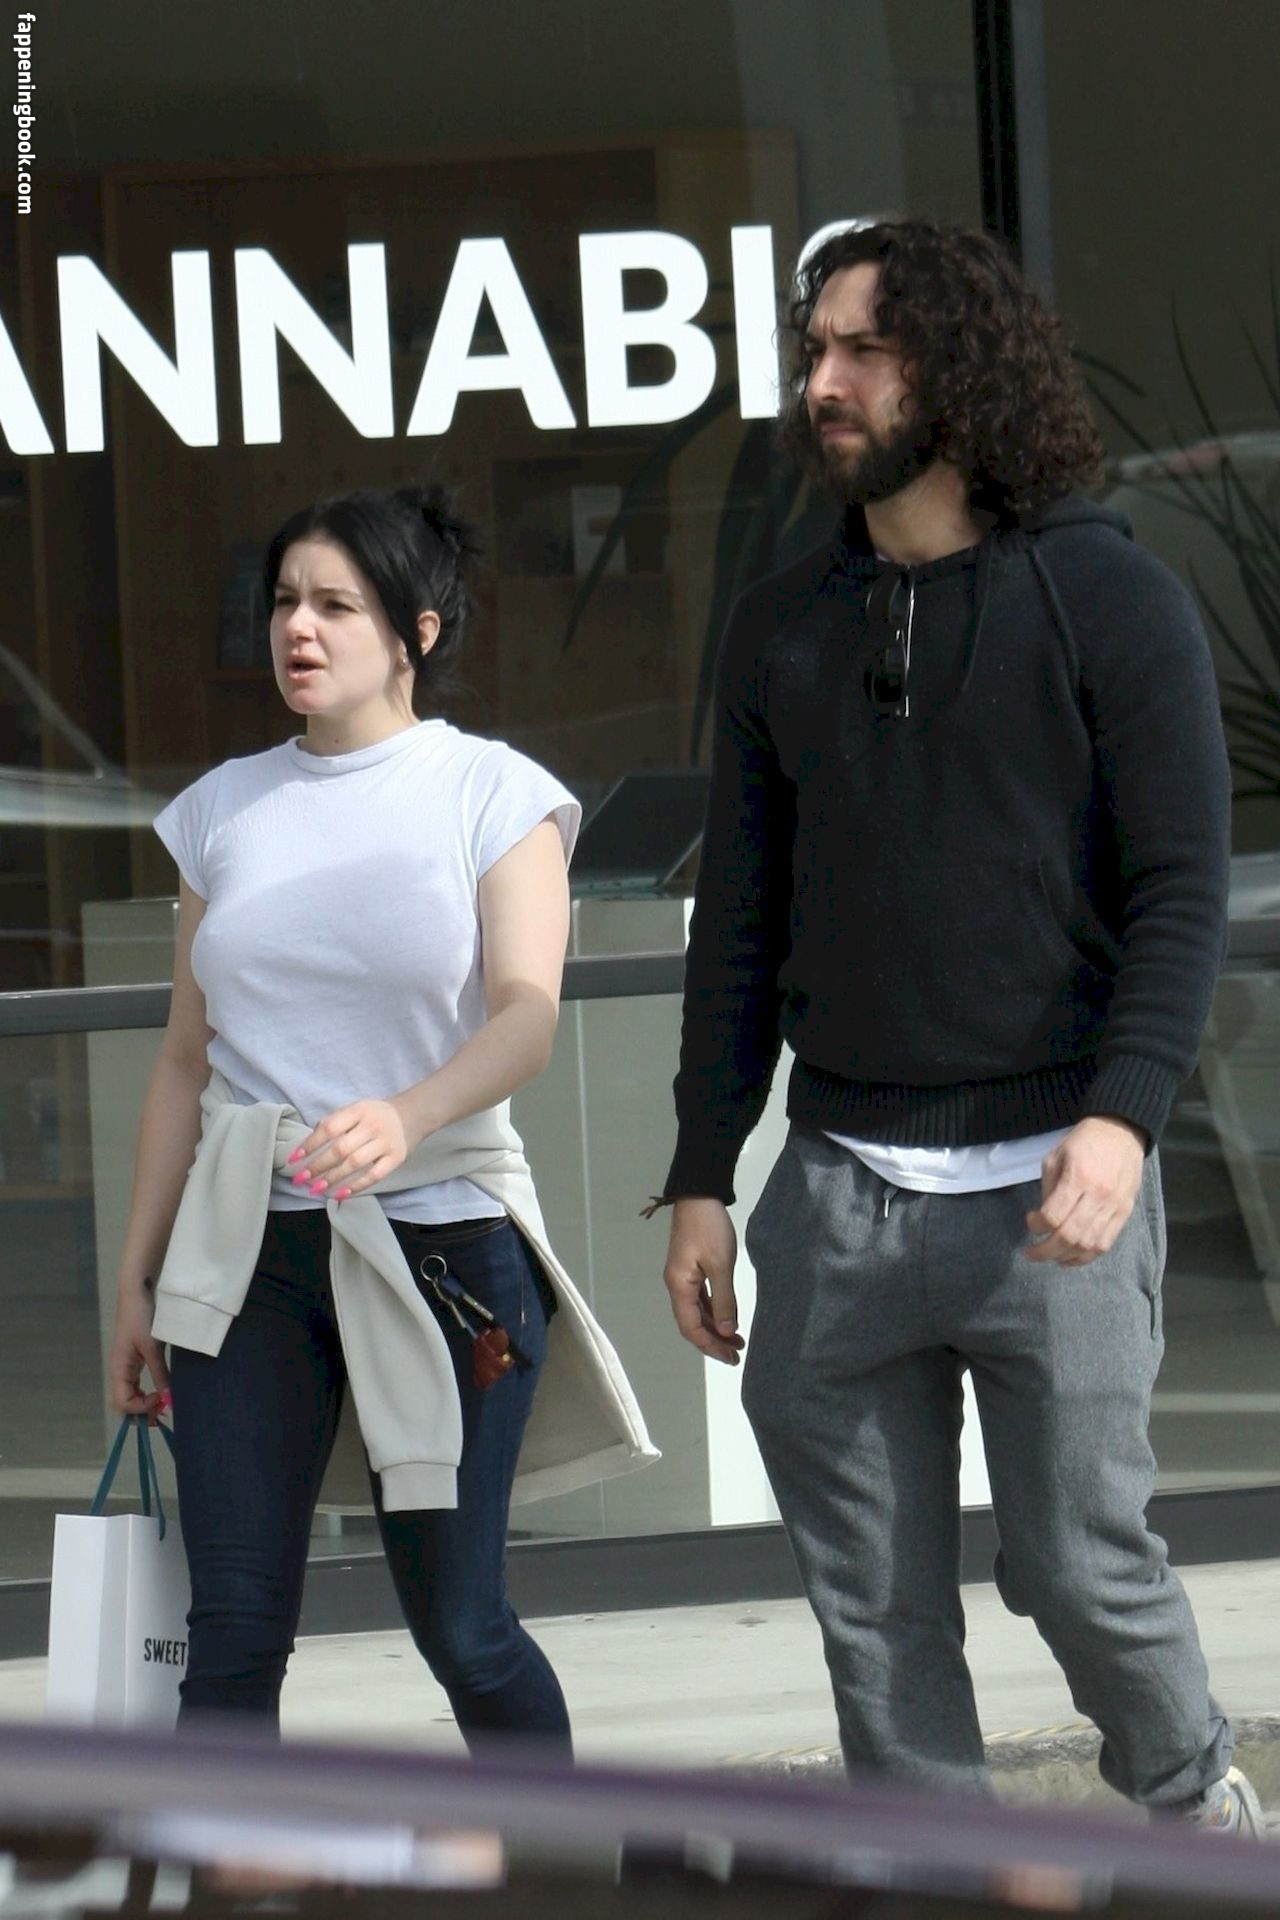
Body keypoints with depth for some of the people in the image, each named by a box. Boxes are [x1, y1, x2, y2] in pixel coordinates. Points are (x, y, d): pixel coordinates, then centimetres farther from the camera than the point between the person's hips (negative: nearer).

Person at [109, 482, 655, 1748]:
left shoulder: (496, 797, 0)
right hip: (246, 1249, 3)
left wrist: (405, 1118, -34)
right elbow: (186, 1058, 15)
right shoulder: (225, 810, 11)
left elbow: (525, 1018, -14)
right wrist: (138, 1277, 12)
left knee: (460, 1629, 1)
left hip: (439, 1237, -3)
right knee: (231, 1633, -5)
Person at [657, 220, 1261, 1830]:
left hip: (1045, 1178, -4)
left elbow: (1182, 891, -6)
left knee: (1080, 1562, -1)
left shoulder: (1109, 598, -2)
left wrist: (1122, 1116, -20)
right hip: (839, 1190, 4)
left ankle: (1191, 1795, 26)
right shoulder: (783, 629, 11)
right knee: (873, 1603, 4)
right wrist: (701, 1178, 10)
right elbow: (740, 921, 15)